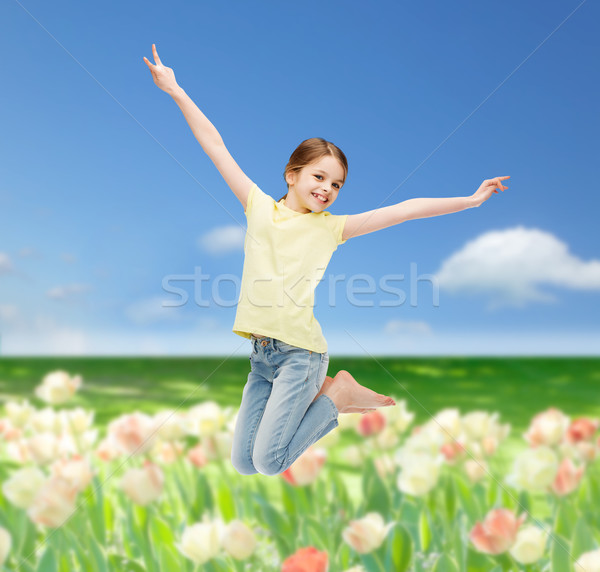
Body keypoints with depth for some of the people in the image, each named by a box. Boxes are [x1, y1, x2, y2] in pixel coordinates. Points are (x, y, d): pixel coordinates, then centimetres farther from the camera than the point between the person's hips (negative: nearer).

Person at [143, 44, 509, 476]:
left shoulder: (332, 227, 2)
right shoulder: (259, 207, 5)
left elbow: (405, 210, -2)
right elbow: (215, 145, 3)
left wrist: (470, 199, -5)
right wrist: (177, 92, 3)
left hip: (300, 351, -3)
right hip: (261, 352, 3)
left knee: (269, 462, -7)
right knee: (242, 464, 9)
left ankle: (336, 393, 13)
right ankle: (316, 394, 25)